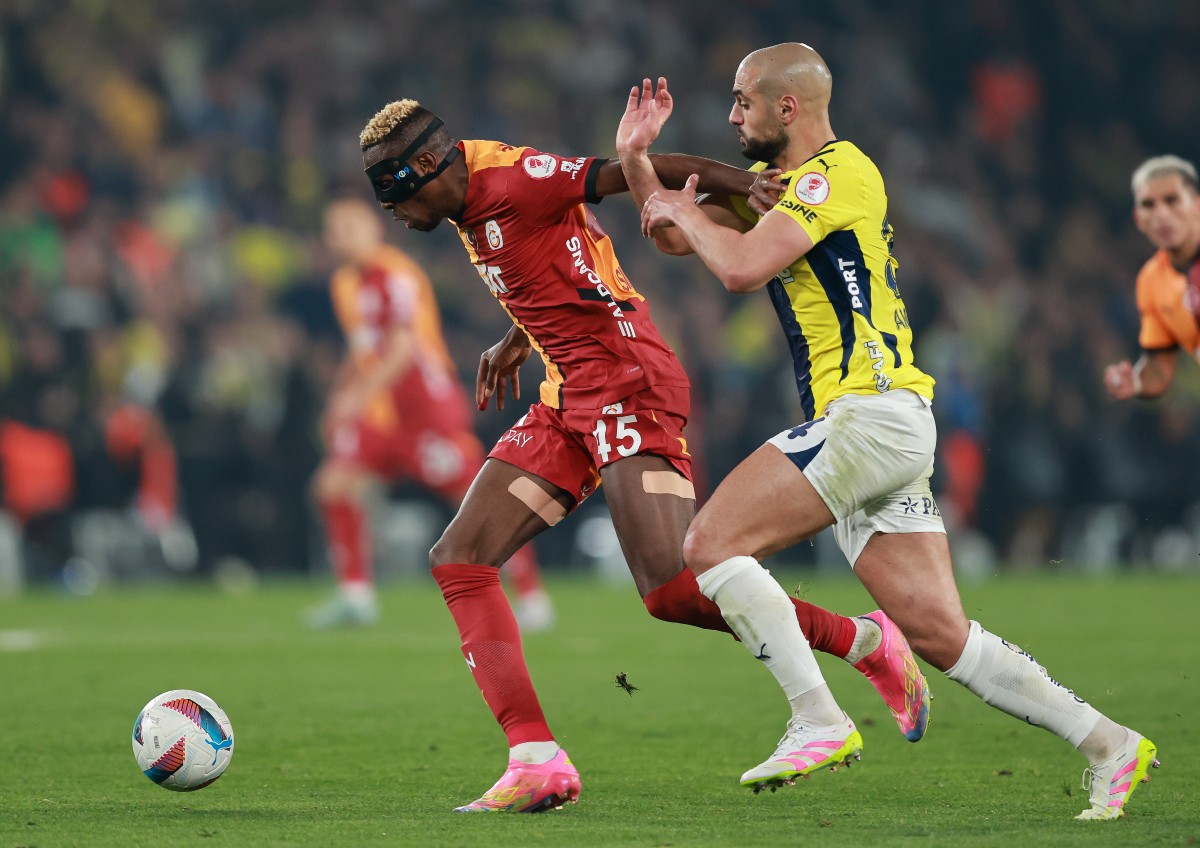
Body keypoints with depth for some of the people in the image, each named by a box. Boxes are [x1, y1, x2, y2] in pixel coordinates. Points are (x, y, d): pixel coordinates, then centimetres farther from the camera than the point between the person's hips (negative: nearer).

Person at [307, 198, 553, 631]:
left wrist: (356, 396, -26)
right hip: (381, 413, 8)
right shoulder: (345, 283, 13)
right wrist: (345, 390, 11)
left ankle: (532, 599, 1)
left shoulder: (395, 275, -14)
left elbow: (402, 349, -21)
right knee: (335, 484, -7)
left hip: (428, 409, -8)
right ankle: (356, 595, 1)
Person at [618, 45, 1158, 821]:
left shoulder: (837, 172, -8)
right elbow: (673, 236, 30)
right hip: (868, 423, 10)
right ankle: (1107, 744, 1)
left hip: (871, 410, -10)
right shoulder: (780, 179, 21)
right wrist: (636, 158, 14)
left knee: (711, 543, -13)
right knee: (941, 635, 3)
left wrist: (686, 210, -3)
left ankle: (819, 720, -17)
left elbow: (742, 267, -21)